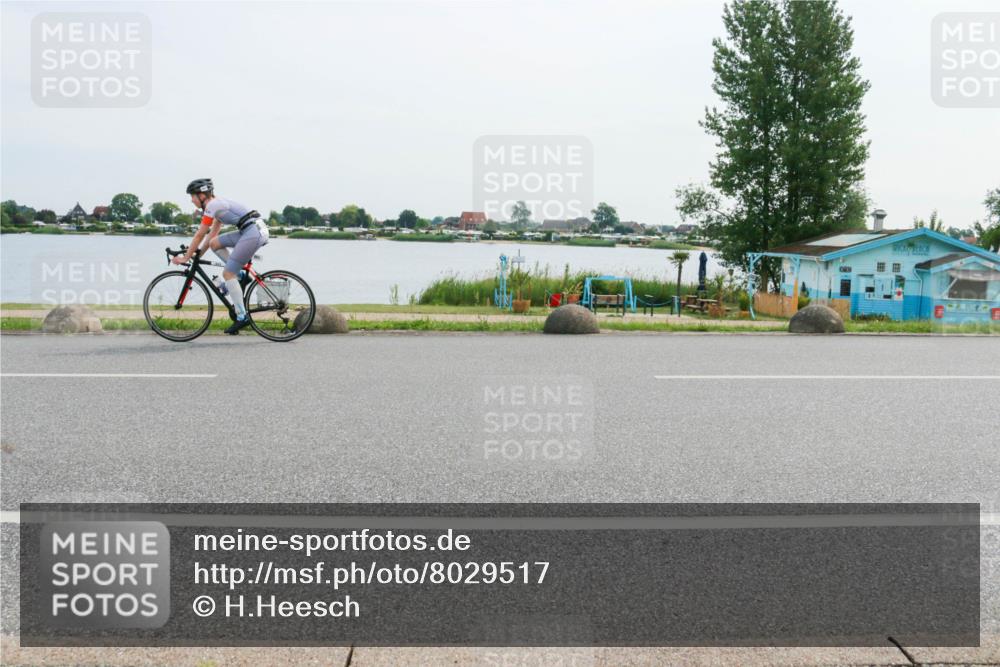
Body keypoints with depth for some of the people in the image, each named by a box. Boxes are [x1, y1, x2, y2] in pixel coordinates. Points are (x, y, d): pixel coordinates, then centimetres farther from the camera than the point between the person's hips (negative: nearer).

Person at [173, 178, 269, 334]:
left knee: (227, 273, -6)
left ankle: (242, 317, -6)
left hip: (252, 233, -9)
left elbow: (199, 235, -2)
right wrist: (199, 253, 29)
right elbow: (213, 232, 28)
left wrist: (186, 257, 6)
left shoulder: (211, 206, -6)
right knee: (215, 243, 15)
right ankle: (240, 274, 13)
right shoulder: (218, 203, 22)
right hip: (255, 230, 9)